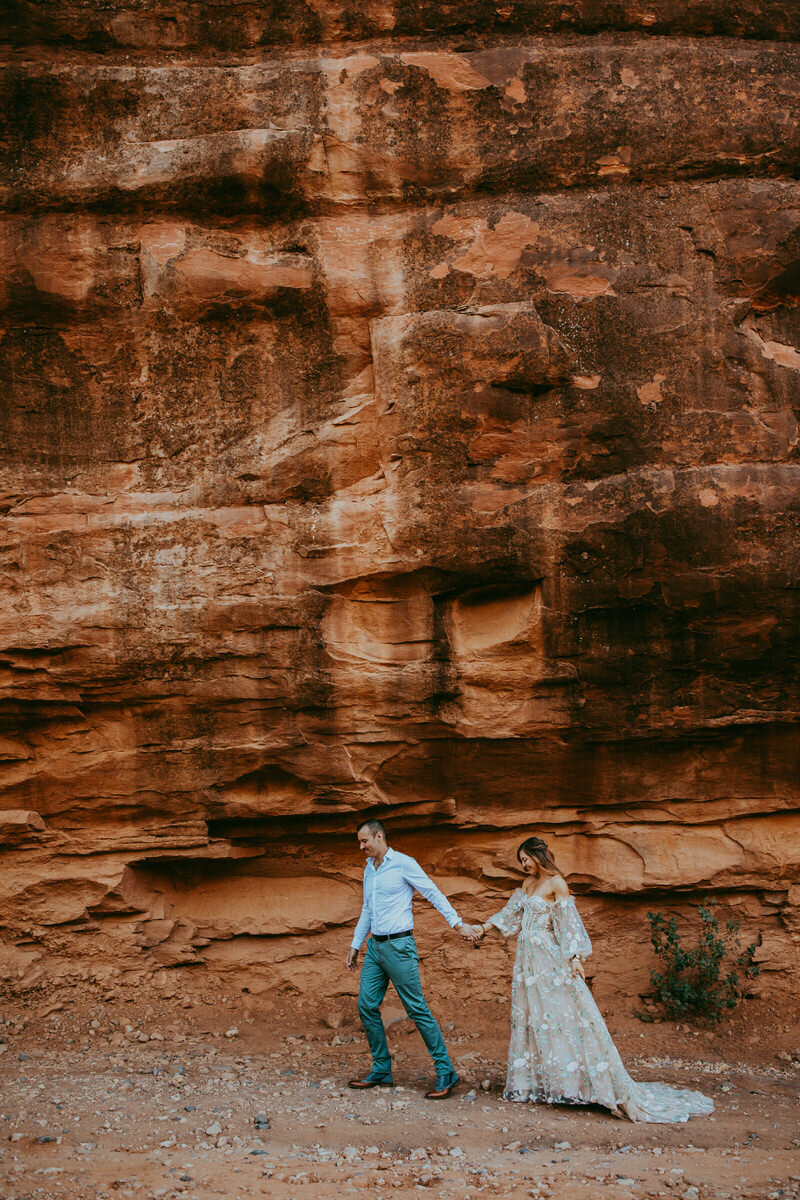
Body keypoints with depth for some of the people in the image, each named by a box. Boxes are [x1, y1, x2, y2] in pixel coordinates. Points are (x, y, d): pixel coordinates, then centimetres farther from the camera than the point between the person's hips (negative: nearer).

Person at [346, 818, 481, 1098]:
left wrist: (458, 924, -17)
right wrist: (355, 945, 24)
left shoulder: (403, 864, -8)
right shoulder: (369, 869, 15)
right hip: (375, 946, 8)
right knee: (367, 1007, 4)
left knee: (417, 1009, -7)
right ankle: (381, 1070, 15)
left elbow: (434, 894, -10)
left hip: (398, 946, -8)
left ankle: (445, 1073, -1)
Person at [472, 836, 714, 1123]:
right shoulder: (528, 884, 13)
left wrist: (575, 957, -20)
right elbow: (510, 912, 23)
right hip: (528, 959, 8)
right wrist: (484, 927, 19)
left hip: (549, 959, -8)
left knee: (561, 1013, -10)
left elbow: (568, 921, -14)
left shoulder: (555, 884, -10)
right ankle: (533, 1082, 15)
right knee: (529, 1017, 8)